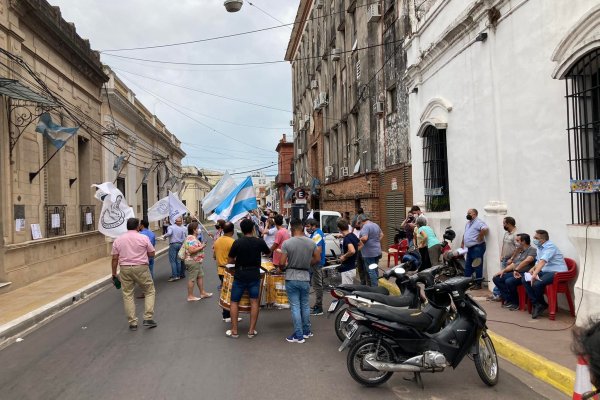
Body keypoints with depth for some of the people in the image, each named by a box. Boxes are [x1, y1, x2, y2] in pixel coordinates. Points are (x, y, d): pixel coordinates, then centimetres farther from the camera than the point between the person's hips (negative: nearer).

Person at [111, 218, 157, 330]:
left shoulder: (118, 240, 4)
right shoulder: (143, 238, -4)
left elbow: (115, 259, 4)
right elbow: (152, 254, 1)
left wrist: (114, 273, 12)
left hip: (125, 269, 3)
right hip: (141, 268, -2)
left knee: (127, 295, 9)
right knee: (149, 291, 11)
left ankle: (132, 323, 11)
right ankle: (148, 318, 3)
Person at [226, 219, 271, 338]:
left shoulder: (237, 242, -11)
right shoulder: (260, 242, -6)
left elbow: (230, 261, -5)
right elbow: (268, 252, 14)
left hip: (240, 275, -1)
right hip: (254, 275, 1)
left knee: (234, 302, 11)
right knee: (254, 302, 8)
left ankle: (234, 331, 13)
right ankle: (252, 330, 10)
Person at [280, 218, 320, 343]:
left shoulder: (287, 243, -13)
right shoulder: (311, 243, -3)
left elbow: (282, 262, -13)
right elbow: (317, 259, 4)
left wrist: (285, 267, 8)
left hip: (291, 278, -3)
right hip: (305, 278, 3)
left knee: (295, 307, 3)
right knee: (305, 305, 17)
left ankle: (299, 335, 7)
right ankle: (306, 331, 28)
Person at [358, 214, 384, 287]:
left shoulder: (365, 226, -16)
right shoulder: (376, 225, 13)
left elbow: (364, 238, -27)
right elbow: (381, 234, 24)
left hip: (369, 253, -9)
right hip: (377, 251, 9)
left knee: (371, 271, -5)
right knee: (375, 270, 17)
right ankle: (376, 285, 24)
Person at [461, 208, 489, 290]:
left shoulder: (478, 222, -13)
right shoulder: (468, 223, 18)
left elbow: (485, 229, -32)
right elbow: (465, 234, 28)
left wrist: (480, 237, -22)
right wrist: (462, 243, 22)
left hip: (477, 247, -10)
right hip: (470, 248, 10)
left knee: (477, 266, -3)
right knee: (468, 266, 13)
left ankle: (478, 284, 4)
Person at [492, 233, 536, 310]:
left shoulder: (532, 250, -6)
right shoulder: (519, 252, 23)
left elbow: (527, 261, -24)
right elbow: (513, 264, 22)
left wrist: (516, 270, -24)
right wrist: (504, 270, 7)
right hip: (514, 273, 9)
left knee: (509, 281, -32)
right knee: (496, 278, -3)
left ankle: (515, 303, -10)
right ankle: (508, 299, -3)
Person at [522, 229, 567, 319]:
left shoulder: (550, 247, -16)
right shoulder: (539, 247, 13)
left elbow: (543, 261, -30)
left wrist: (535, 274, -41)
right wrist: (534, 268, 2)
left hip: (557, 272, -9)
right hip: (545, 271, 9)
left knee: (536, 284, -31)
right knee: (524, 279, -8)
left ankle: (541, 304, -1)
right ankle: (537, 304, -7)